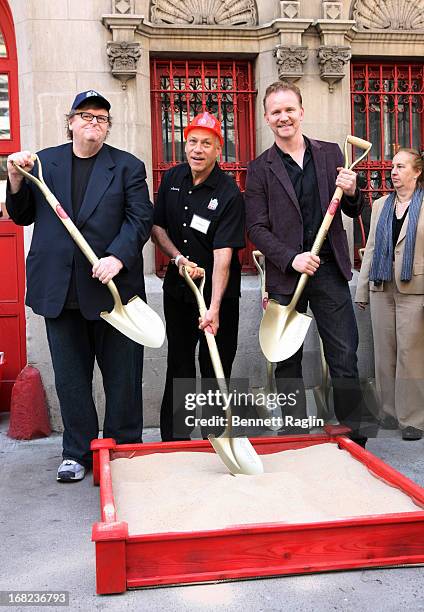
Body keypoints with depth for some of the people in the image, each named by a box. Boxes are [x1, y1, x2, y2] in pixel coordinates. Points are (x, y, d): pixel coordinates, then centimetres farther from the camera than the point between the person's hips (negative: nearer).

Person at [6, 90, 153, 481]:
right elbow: (22, 217, 13)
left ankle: (124, 449, 23)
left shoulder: (128, 166, 4)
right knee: (70, 378, 10)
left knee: (122, 375, 7)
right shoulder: (43, 163, 10)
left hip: (111, 286, -2)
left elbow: (141, 218, -5)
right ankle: (78, 452, 24)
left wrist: (118, 257, -20)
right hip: (60, 291, 2)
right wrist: (17, 181, -5)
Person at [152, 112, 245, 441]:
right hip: (178, 289, 5)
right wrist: (179, 258, -9)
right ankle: (173, 439, 23)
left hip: (217, 292, -4)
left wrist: (214, 308, -34)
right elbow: (157, 226, 10)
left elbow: (223, 254, -25)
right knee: (179, 366, 12)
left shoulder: (229, 194, -17)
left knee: (215, 371, 3)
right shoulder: (172, 178, 1)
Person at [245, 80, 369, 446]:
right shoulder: (260, 169, 1)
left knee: (345, 357, 4)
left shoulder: (330, 153, 9)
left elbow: (354, 212, 14)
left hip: (330, 270, 2)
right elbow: (256, 228, -3)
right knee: (288, 362, 7)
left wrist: (351, 192, -9)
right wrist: (292, 258, -17)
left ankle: (354, 438, 16)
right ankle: (295, 440, 20)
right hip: (285, 276, -1)